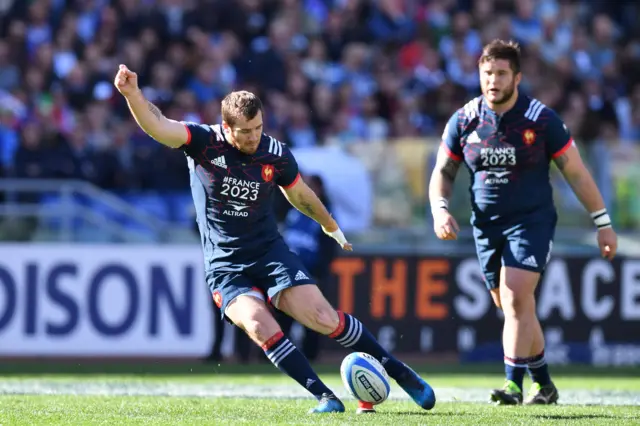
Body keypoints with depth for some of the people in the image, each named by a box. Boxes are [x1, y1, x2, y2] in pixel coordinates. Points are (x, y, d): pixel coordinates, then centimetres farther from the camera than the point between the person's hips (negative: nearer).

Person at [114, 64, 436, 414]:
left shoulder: (277, 155, -4)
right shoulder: (204, 143, -11)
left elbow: (299, 195, 16)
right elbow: (156, 126, -26)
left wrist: (331, 226, 31)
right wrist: (132, 94, -44)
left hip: (270, 253, 1)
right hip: (224, 266, -1)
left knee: (324, 318, -13)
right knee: (260, 328, -27)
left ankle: (401, 373, 3)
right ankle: (326, 398, -18)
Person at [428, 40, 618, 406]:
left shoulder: (541, 119, -9)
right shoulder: (464, 120, 0)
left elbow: (576, 173, -2)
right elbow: (443, 171, 10)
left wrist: (603, 223, -1)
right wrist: (440, 209, -10)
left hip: (532, 221, -4)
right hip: (486, 225, 4)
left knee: (516, 300, -21)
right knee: (515, 309, 10)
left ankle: (514, 384, -20)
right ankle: (543, 385, 24)